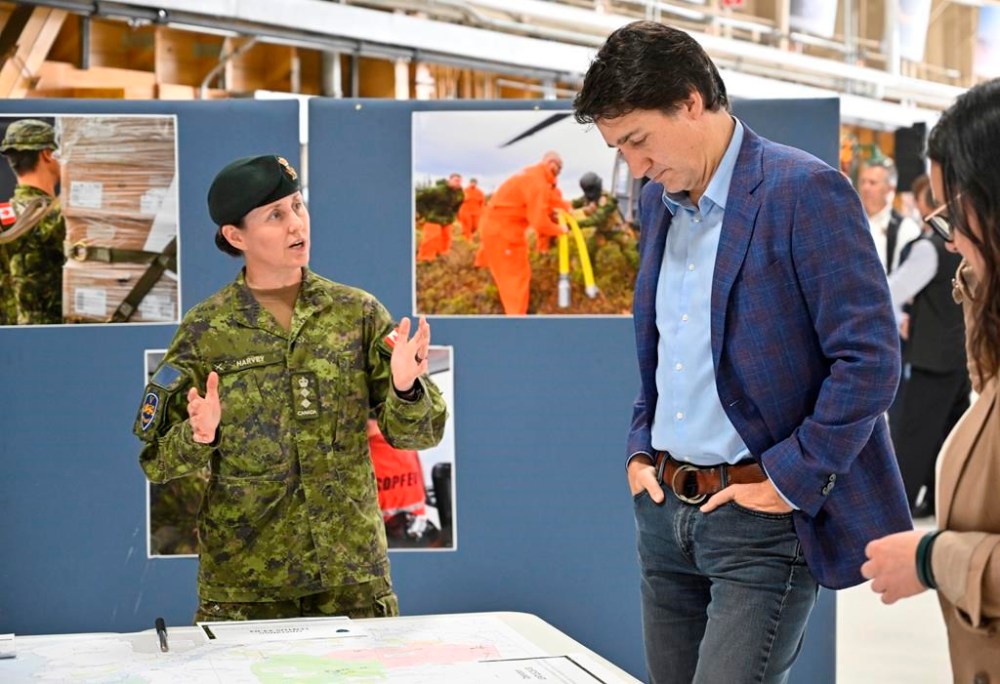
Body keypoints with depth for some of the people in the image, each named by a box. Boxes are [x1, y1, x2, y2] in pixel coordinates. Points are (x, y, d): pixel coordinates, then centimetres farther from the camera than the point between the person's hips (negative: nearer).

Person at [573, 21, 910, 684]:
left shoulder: (805, 191, -13)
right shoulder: (658, 201, 11)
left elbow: (870, 360, -17)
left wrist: (790, 481, -15)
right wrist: (640, 450, 11)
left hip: (762, 520, -7)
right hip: (665, 508, 8)